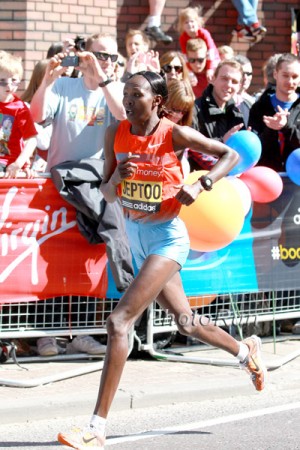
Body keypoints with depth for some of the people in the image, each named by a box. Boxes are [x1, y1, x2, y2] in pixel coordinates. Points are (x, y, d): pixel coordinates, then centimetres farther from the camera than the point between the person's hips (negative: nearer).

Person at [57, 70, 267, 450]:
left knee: (118, 321, -20)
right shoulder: (116, 134, 0)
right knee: (186, 322, 22)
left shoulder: (175, 134, -14)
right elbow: (107, 194, 6)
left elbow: (230, 155, -3)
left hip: (166, 236, -7)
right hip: (135, 235, 7)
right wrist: (116, 179, -17)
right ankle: (246, 352, 52)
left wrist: (200, 185, -19)